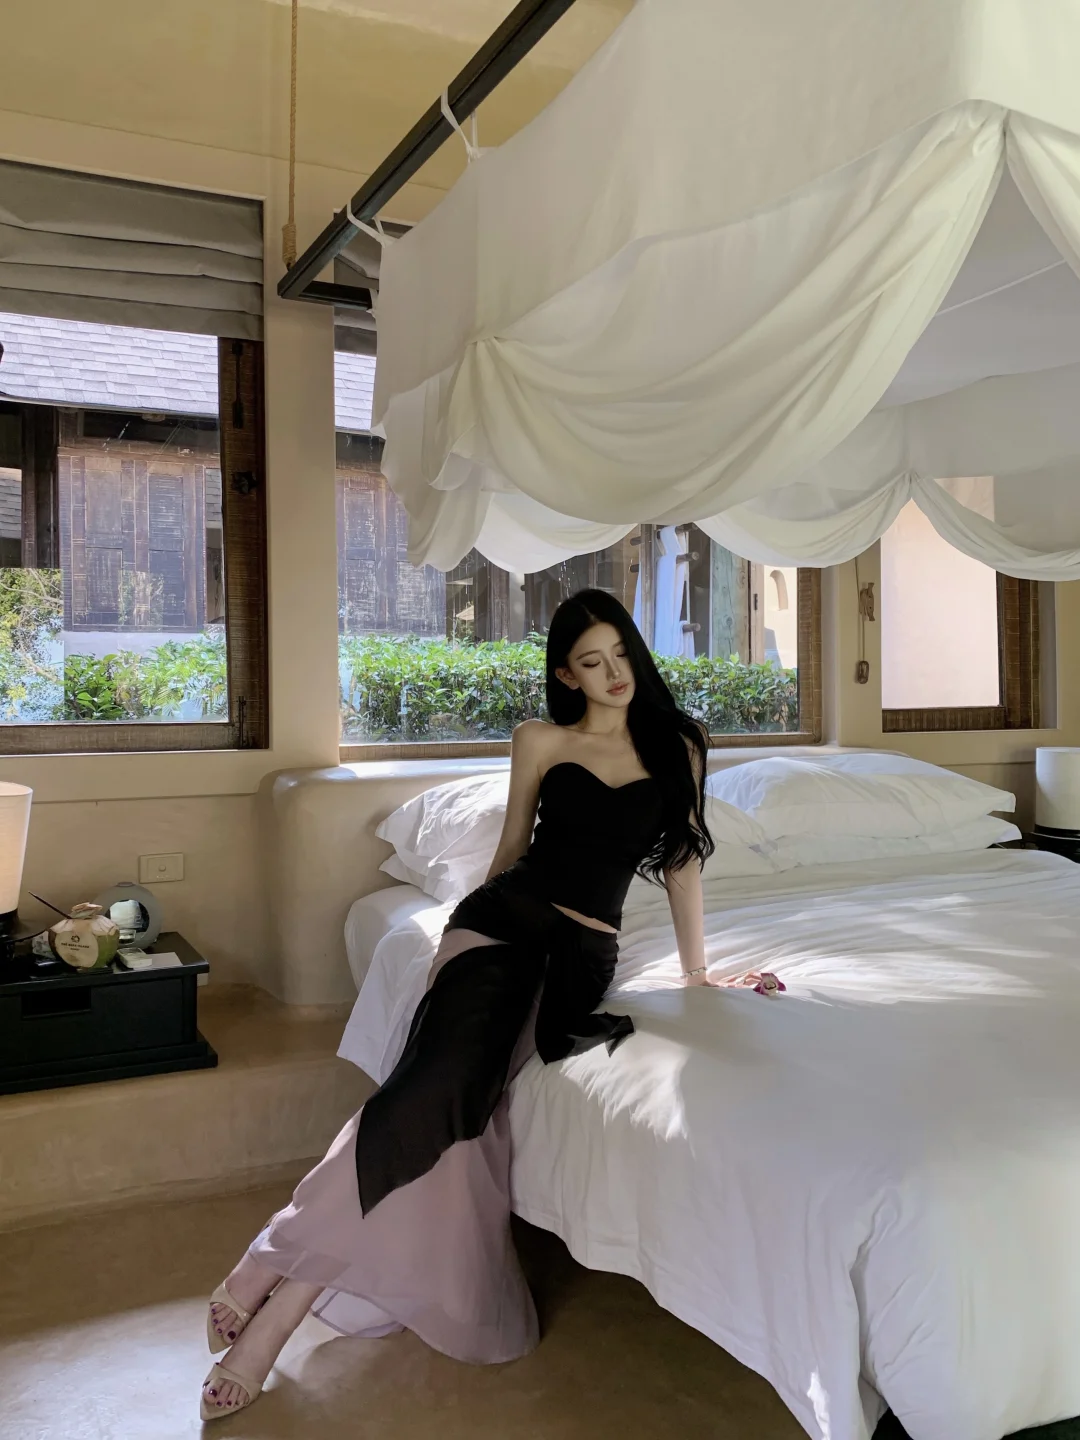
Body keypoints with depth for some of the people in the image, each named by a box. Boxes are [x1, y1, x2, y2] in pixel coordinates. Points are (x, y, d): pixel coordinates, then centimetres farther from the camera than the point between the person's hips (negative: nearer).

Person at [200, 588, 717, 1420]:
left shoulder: (678, 746, 10)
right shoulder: (540, 741, 7)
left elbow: (683, 860, 12)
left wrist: (697, 971, 13)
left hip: (584, 950, 1)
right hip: (504, 921, 0)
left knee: (465, 1100, -19)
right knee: (437, 1079, -26)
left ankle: (293, 1284, -14)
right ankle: (279, 1266, -21)